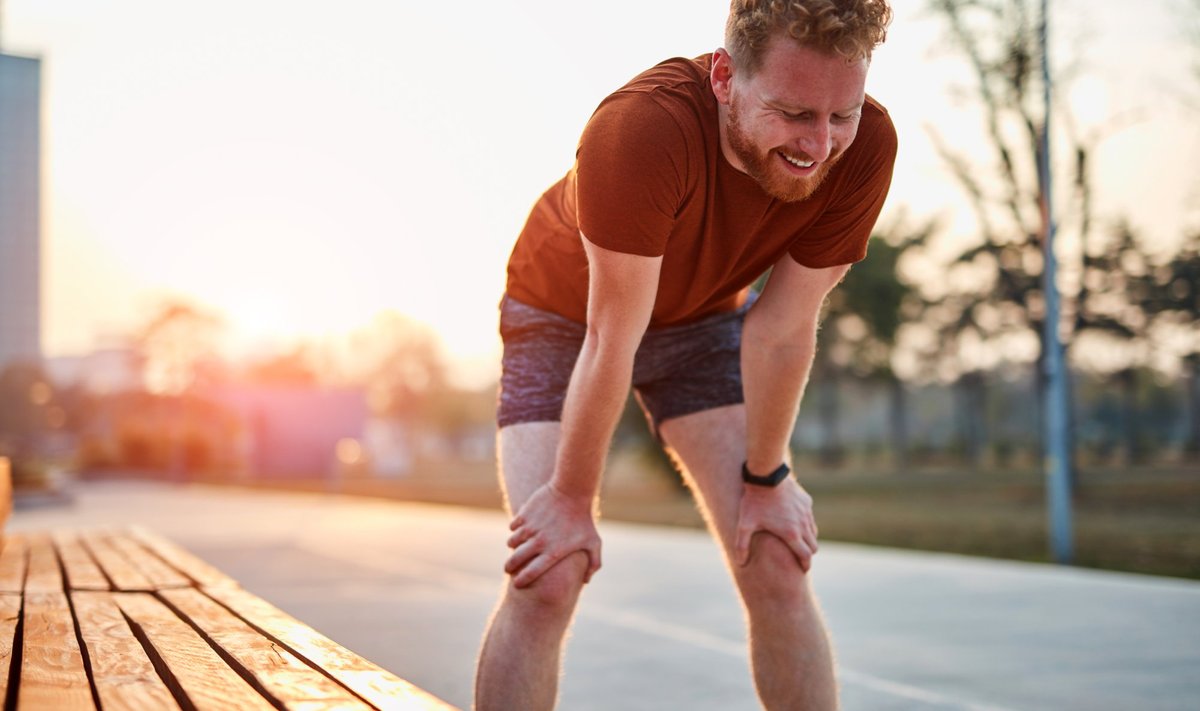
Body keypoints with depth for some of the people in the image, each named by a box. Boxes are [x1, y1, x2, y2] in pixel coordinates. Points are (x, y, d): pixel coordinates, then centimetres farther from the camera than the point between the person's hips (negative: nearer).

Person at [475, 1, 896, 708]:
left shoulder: (866, 147, -28)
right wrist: (572, 498, -20)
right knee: (547, 579, -14)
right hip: (568, 318, -3)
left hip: (702, 319, 3)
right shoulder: (641, 130, -40)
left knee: (779, 566, -6)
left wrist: (766, 478, -8)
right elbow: (611, 339, -31)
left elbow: (783, 327, -16)